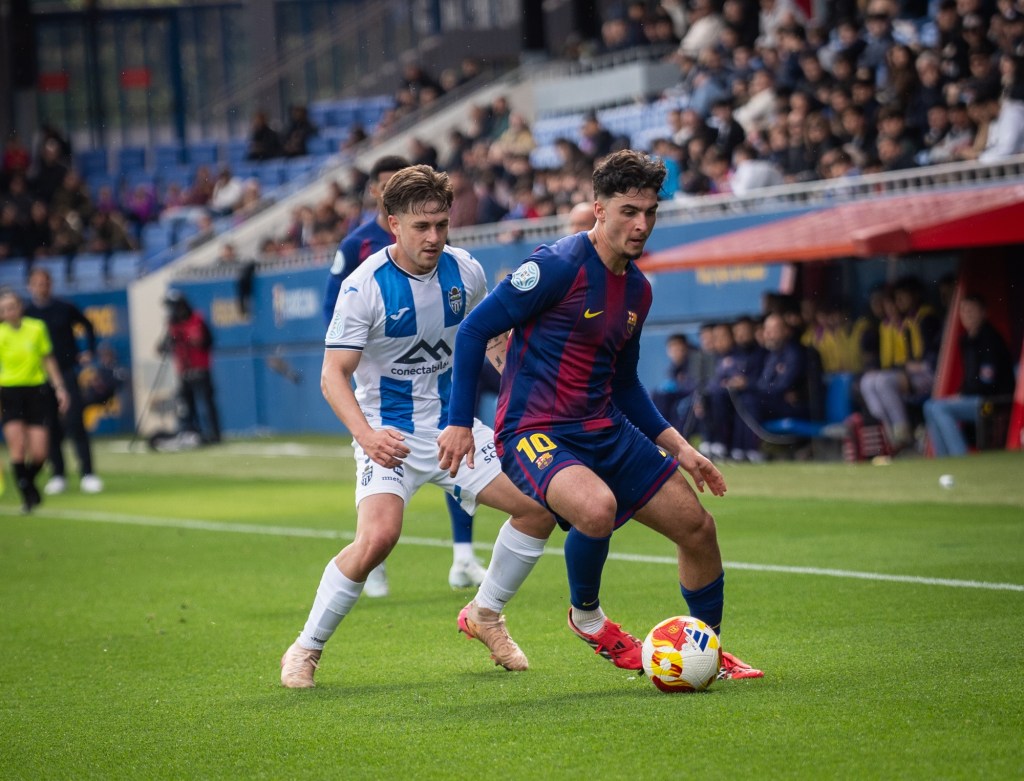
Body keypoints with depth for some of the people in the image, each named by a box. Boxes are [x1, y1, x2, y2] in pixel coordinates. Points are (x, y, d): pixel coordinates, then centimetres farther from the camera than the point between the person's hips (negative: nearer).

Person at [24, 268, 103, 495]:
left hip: (67, 373, -2)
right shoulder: (26, 315, 3)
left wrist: (89, 352, 11)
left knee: (75, 423, -9)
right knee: (52, 428, 4)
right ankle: (58, 475, 12)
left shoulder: (65, 309, 2)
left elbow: (87, 326, 18)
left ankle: (88, 474, -8)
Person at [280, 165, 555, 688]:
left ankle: (487, 617, 19)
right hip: (389, 434, -5)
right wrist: (366, 435, -36)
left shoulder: (464, 272, -3)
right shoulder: (365, 286, -18)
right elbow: (334, 376, -20)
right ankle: (306, 648, -9)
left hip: (455, 425, 6)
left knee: (541, 505, -4)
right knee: (378, 536, -28)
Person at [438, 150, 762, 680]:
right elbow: (474, 329, -11)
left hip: (605, 431, 8)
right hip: (534, 432, -8)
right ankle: (586, 616, -5)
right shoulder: (559, 266, -15)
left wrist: (677, 447, 14)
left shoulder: (637, 289, 10)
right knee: (596, 506, -37)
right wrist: (459, 422, -13)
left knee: (697, 527, 5)